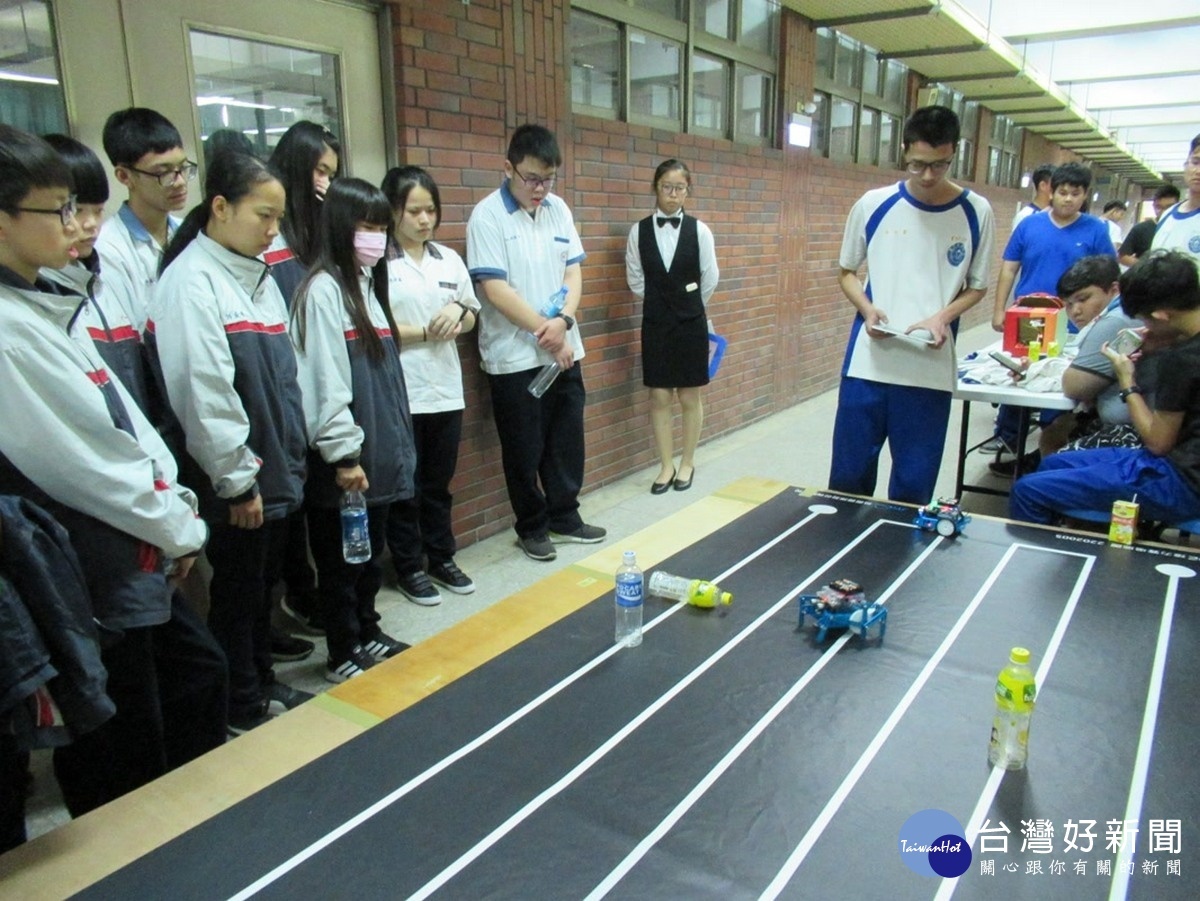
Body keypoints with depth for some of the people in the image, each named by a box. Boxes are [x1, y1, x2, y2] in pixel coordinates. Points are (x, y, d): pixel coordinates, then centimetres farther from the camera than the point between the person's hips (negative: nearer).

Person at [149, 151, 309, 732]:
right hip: (233, 478, -8)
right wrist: (237, 478, -16)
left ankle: (262, 680, 37)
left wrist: (290, 455, 14)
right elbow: (204, 393, -21)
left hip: (274, 468, 8)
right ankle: (241, 707, 24)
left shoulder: (257, 276, 10)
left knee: (264, 581, 19)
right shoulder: (191, 282, -16)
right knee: (237, 588, 7)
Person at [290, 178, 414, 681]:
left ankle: (368, 635, 34)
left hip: (378, 450, 8)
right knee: (341, 560, 6)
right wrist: (344, 453, -19)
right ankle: (343, 656, 20)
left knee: (371, 552, 19)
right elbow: (325, 382, -19)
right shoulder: (323, 290, -14)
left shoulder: (367, 284, 12)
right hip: (345, 459, -8)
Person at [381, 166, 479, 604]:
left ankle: (441, 558, 30)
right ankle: (409, 567, 21)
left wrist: (459, 312, -7)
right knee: (405, 486, 8)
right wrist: (425, 332, -15)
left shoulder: (449, 259, 9)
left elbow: (472, 318, 15)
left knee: (439, 482, 16)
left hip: (445, 389, 5)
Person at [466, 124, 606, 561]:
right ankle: (532, 528, 23)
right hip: (514, 357, -5)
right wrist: (545, 333, -15)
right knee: (525, 450, 6)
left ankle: (565, 517, 30)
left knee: (567, 441, 13)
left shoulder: (558, 209, 6)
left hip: (564, 350, 6)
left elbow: (573, 272, 4)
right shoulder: (487, 216, -11)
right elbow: (495, 289, -16)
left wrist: (563, 321, -14)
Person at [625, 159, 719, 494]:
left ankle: (687, 464, 21)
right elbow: (635, 279, 7)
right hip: (655, 322, 1)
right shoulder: (639, 231, -3)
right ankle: (666, 466, 17)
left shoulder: (699, 230, -6)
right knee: (659, 397, 5)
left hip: (691, 322, -1)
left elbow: (710, 278, 4)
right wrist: (661, 302, 13)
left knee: (689, 396, 7)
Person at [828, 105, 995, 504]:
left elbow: (977, 287, 10)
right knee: (848, 476, 7)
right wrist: (867, 308, -9)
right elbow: (846, 272, 11)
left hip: (931, 371, 0)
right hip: (867, 364, 0)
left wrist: (943, 317, -11)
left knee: (913, 485, 7)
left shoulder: (976, 213, 1)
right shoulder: (872, 205, 0)